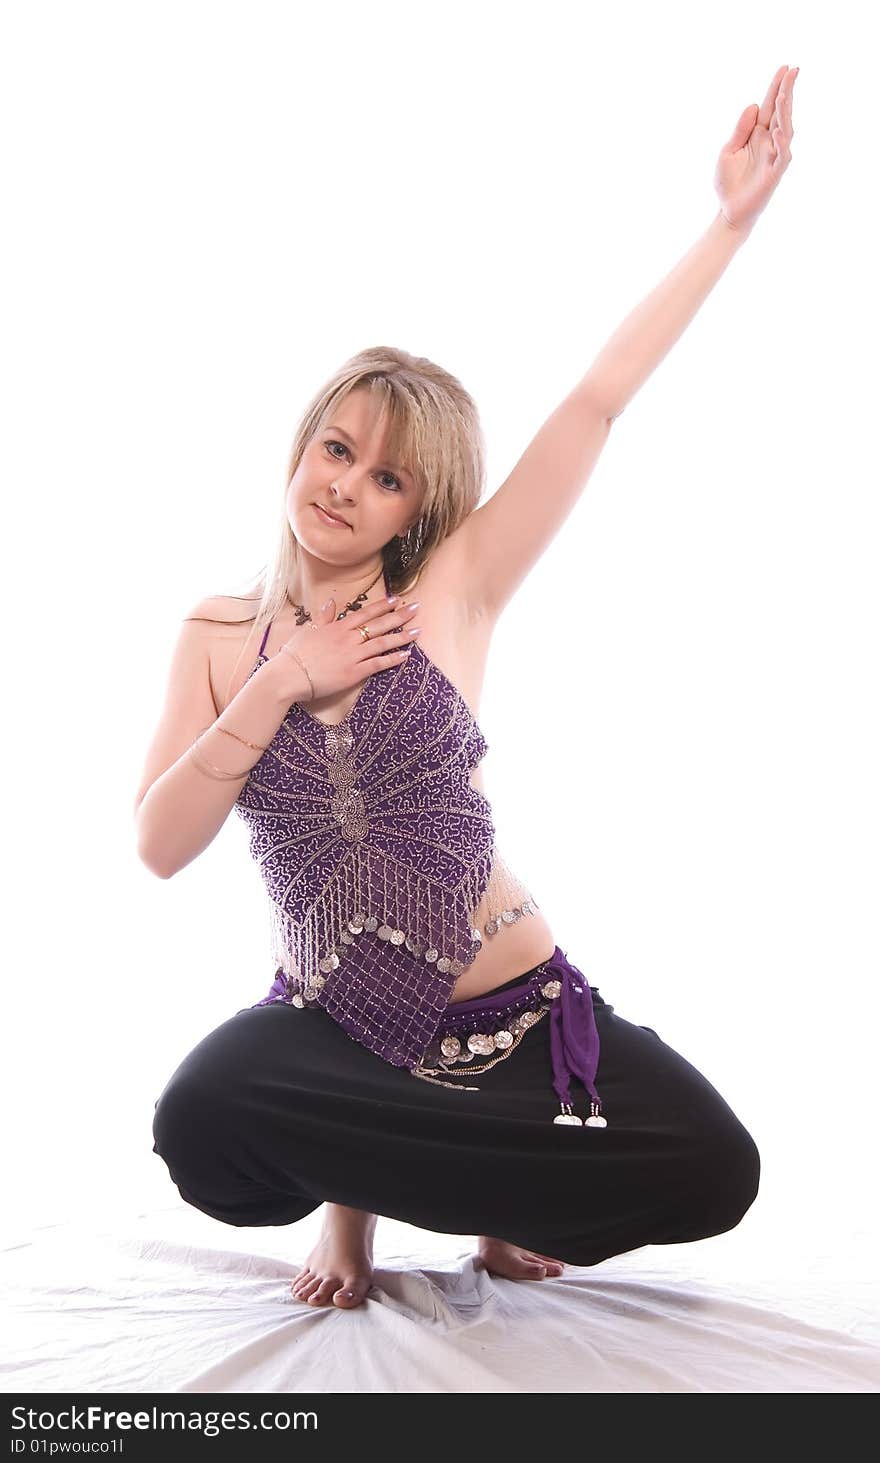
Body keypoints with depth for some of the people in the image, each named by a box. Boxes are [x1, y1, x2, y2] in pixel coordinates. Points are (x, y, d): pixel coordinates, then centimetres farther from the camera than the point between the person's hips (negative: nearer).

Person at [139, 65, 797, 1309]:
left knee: (712, 1176, -19)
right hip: (326, 1024, 1)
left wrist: (735, 217, -11)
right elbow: (160, 846, -7)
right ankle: (358, 1197, 6)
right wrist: (278, 690, -17)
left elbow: (594, 406, -10)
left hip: (510, 1014, 0)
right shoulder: (219, 634, 1)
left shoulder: (452, 596, -5)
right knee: (203, 1128, -31)